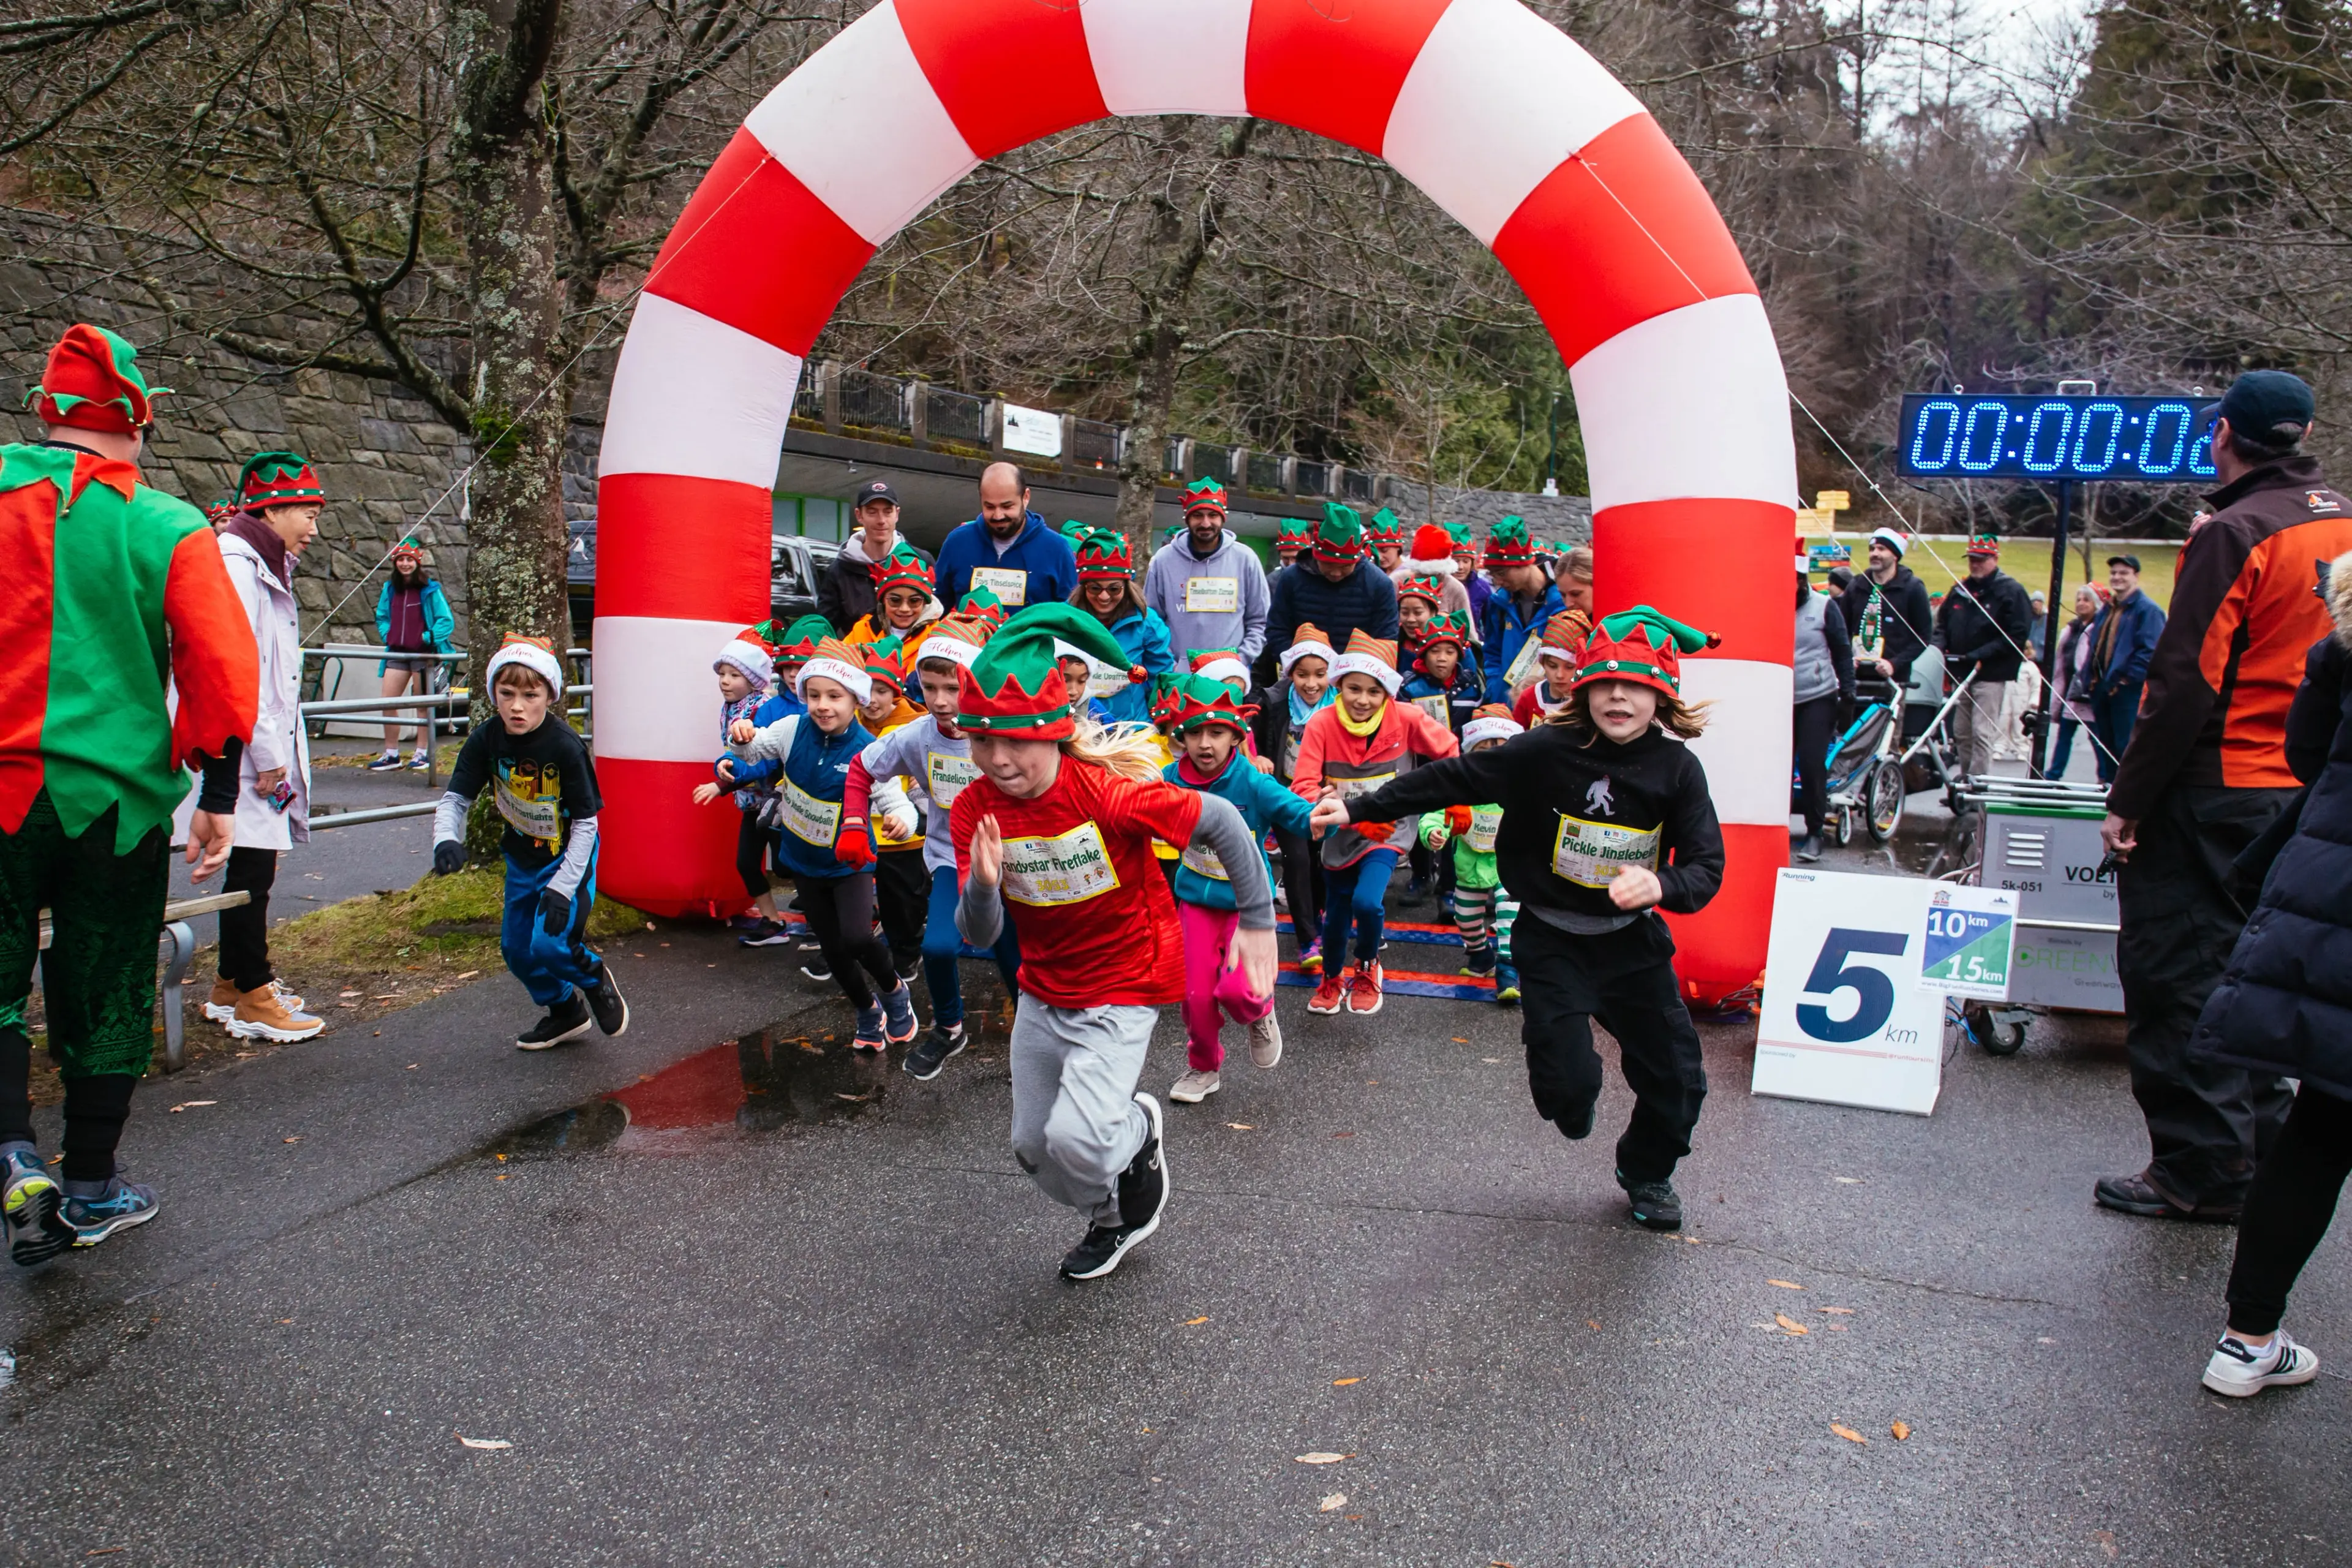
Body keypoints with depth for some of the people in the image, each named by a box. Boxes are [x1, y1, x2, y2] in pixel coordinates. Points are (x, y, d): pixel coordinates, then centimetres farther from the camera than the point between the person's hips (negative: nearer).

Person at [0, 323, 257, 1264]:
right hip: (116, 798, 0)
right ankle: (91, 1192, 21)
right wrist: (218, 797, -3)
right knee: (104, 999, 11)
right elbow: (223, 666, -10)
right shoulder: (170, 530, -5)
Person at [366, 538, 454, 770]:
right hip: (397, 652, 5)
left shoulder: (430, 590, -4)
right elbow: (381, 617, 22)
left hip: (423, 653, -5)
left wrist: (428, 638, -15)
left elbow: (446, 621, -4)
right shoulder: (390, 588, 10)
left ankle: (421, 754, 12)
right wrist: (387, 636, 6)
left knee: (422, 705, 3)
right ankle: (391, 755, 8)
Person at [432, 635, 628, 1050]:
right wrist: (446, 840, -31)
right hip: (522, 859, 6)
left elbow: (585, 823, -20)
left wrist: (562, 887, -23)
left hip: (570, 857, -6)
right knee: (515, 947, 11)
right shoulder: (486, 741, -13)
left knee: (549, 944, -18)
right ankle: (566, 1013, 35)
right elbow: (454, 799, -8)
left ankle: (595, 980, 14)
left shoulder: (566, 746, -25)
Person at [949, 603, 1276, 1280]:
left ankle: (1138, 1129, 15)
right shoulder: (974, 810, -12)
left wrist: (1257, 921, -7)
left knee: (1076, 1140, -21)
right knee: (1033, 1148, 13)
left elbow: (1221, 822, -16)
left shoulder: (1109, 792, -26)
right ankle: (1112, 1218, 43)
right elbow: (978, 934, -13)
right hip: (1043, 992, 6)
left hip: (1122, 991, -6)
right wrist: (982, 888, -36)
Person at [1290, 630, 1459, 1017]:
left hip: (1386, 832, -1)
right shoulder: (1322, 724, -19)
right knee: (1336, 917, 15)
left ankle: (1367, 967, 9)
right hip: (1340, 837, 1)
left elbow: (1448, 750, -2)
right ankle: (1332, 980, 48)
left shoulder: (1404, 718, -17)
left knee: (1367, 902, -24)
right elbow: (1304, 786, -25)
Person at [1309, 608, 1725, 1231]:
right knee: (1567, 1081, -12)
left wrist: (1660, 885, -34)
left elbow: (1706, 868, -11)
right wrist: (1360, 809, -13)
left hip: (1632, 939, 3)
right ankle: (1572, 1099, 30)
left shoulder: (1677, 768, -12)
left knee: (1677, 1078, 6)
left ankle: (1647, 1173, 38)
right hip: (1553, 940, -2)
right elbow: (1453, 779, -11)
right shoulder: (1546, 752, -18)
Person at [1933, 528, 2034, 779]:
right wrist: (1939, 649, -2)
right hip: (1961, 674, 6)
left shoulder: (2011, 591, -6)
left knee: (1982, 733, -10)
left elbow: (2016, 637, -13)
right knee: (1961, 733, 10)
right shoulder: (1960, 590, 13)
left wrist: (1981, 656, -19)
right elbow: (1943, 624, 19)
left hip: (1990, 675, -6)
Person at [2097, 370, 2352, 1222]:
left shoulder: (2236, 534, -16)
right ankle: (2259, 1152, 25)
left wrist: (2128, 800, -14)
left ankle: (2199, 1171, 4)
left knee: (2175, 975, 0)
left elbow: (2186, 682, -19)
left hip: (2215, 794, -8)